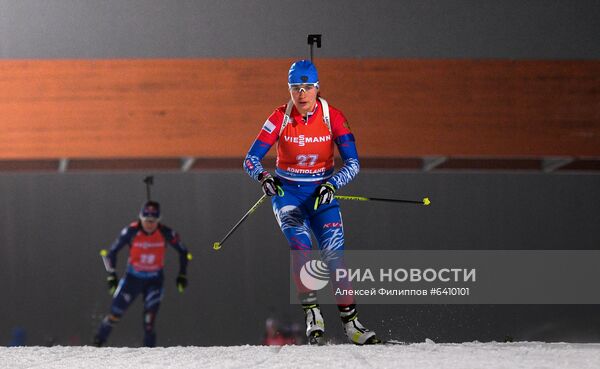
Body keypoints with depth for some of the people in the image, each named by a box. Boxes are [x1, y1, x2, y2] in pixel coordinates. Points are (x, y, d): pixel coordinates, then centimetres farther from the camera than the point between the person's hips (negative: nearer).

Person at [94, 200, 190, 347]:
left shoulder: (165, 233, -16)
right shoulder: (131, 231, -19)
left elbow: (183, 252, 0)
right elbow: (112, 251, -7)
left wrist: (182, 275, -3)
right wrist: (111, 275, -11)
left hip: (154, 280, 0)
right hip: (133, 278, 0)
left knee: (149, 321, -15)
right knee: (114, 315, 3)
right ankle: (97, 343, 23)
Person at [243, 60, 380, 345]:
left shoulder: (333, 118, -10)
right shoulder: (280, 118, -9)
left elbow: (353, 163, -13)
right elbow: (251, 159, -9)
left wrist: (331, 185, -30)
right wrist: (263, 176, -31)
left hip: (322, 192, 0)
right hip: (287, 193, 0)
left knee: (334, 254, -12)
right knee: (301, 246, -25)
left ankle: (351, 322, -7)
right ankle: (311, 313, -20)